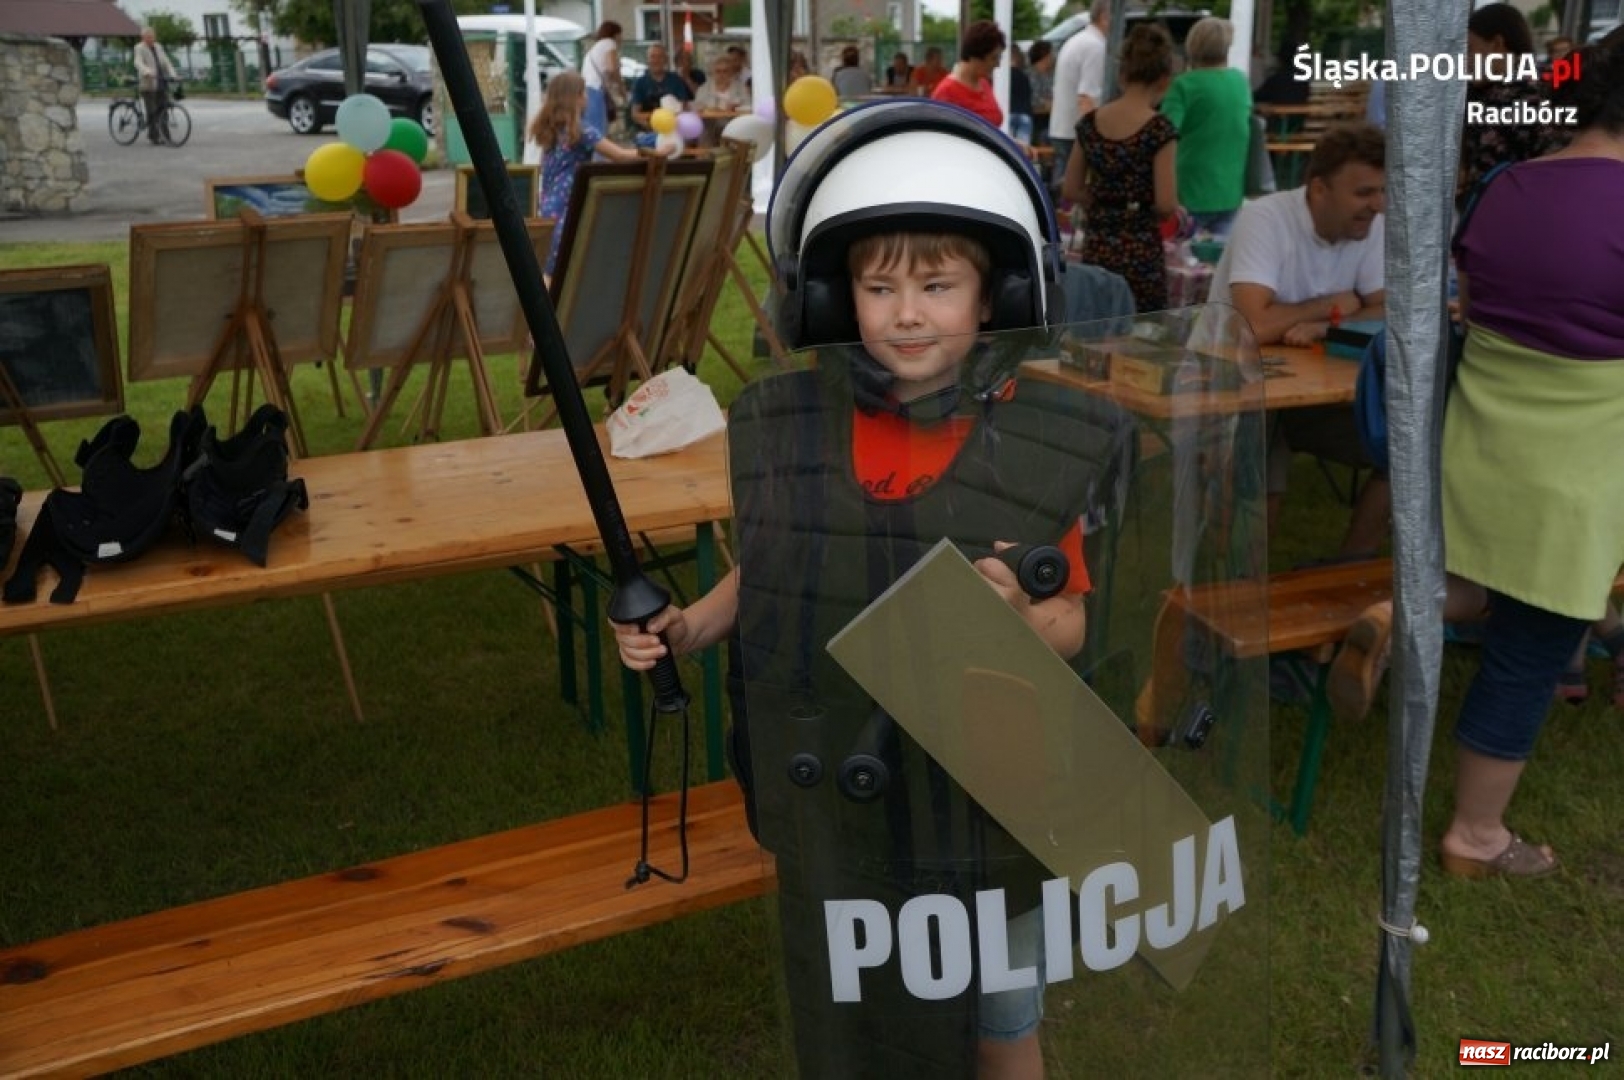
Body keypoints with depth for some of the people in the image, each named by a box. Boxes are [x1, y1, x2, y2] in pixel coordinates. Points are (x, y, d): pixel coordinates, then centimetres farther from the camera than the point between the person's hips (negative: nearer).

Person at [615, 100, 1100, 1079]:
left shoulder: (1036, 444, -15)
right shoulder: (780, 425, -10)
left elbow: (1072, 624, -7)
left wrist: (1019, 622, -29)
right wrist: (687, 628, -12)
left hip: (985, 796, -1)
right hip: (830, 795, 2)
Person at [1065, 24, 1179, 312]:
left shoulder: (1090, 123, 3)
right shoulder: (1159, 129, -12)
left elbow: (1072, 191, 9)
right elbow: (1166, 205, -14)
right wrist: (1143, 212, 5)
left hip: (1096, 249, 5)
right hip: (1140, 252, -5)